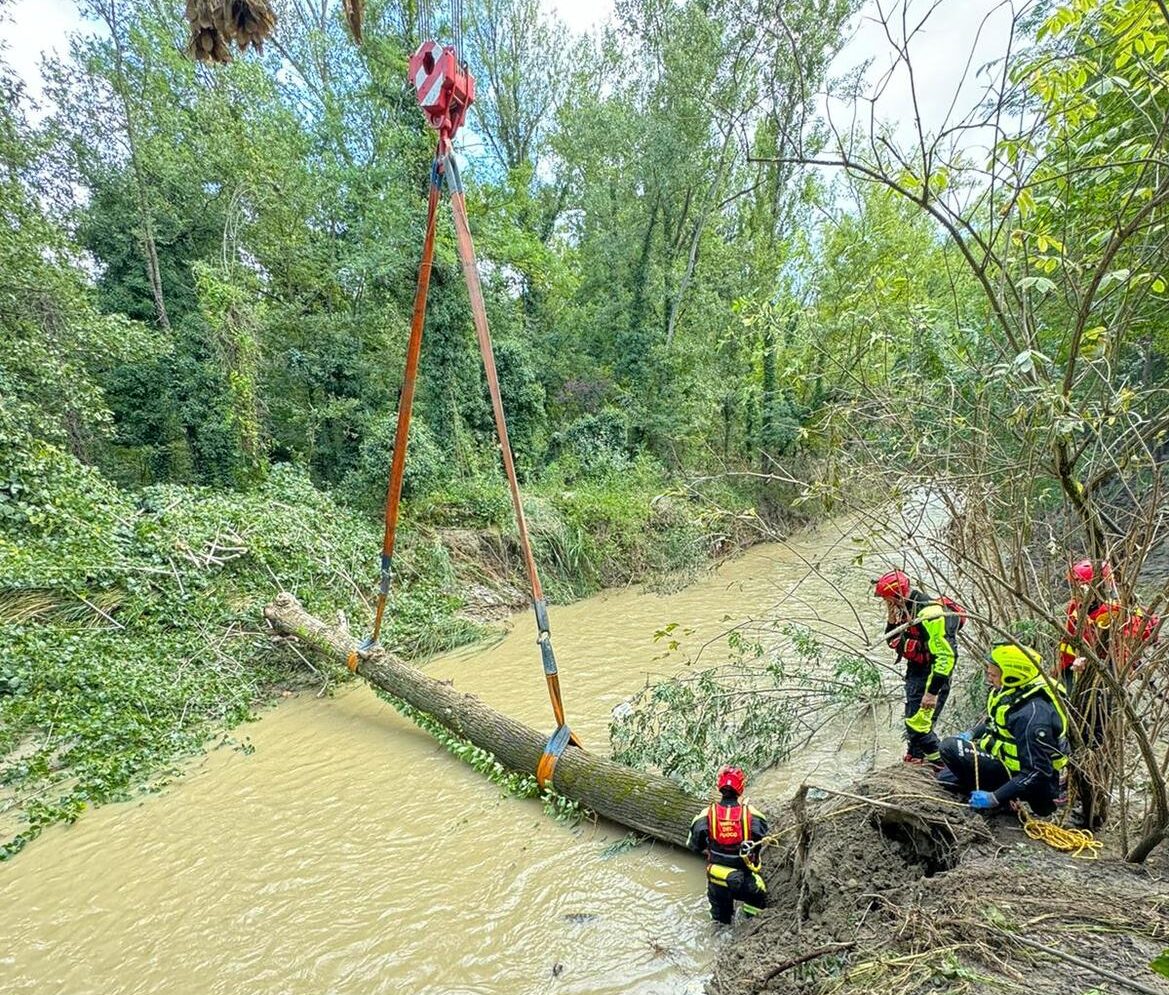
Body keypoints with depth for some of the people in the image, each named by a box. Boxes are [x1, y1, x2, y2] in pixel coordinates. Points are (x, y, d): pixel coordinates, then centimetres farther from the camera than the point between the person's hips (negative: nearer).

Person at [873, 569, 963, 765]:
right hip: (915, 674, 9)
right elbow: (893, 642, 17)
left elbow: (946, 656, -28)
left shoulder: (929, 614, -25)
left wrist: (932, 692, -27)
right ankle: (915, 758, 35)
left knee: (918, 726, -12)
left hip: (931, 677, -9)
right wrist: (891, 621, -3)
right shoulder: (907, 611, 5)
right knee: (913, 722, 20)